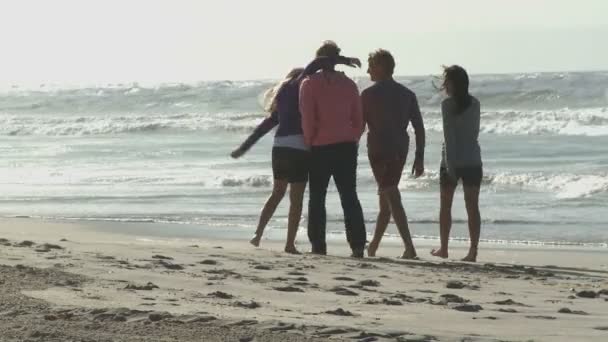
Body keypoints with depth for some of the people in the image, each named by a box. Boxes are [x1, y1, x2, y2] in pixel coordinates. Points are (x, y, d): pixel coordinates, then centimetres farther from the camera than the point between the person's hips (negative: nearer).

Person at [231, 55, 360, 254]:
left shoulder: (283, 98, 22)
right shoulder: (297, 86, 4)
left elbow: (266, 124, 22)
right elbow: (314, 65, -11)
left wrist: (244, 147, 24)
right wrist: (344, 60, -9)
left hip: (279, 147, 7)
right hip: (298, 148, -7)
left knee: (277, 193, 22)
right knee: (296, 198, 0)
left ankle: (258, 234, 15)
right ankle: (290, 244, -2)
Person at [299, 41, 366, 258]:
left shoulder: (310, 83, -4)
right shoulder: (348, 84, 8)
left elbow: (307, 118, -10)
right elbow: (359, 119, 8)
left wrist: (309, 142, 1)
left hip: (321, 147, -3)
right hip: (347, 146, 3)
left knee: (317, 198, 7)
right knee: (349, 197, 6)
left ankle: (318, 245, 2)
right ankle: (358, 245, -3)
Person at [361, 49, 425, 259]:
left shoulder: (369, 94, -5)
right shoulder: (407, 94, 9)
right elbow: (419, 128, 5)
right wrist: (419, 159, 8)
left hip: (379, 150, -6)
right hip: (400, 151, 6)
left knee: (392, 199, -9)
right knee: (386, 198, 17)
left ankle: (409, 247, -20)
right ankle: (373, 246, 27)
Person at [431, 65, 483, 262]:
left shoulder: (447, 104, -10)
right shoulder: (474, 104, 5)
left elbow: (448, 135, -17)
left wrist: (449, 163, -19)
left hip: (452, 159, -4)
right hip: (473, 160, 4)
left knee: (446, 205, 11)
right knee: (472, 206, 2)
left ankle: (443, 248, 18)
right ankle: (473, 251, -4)